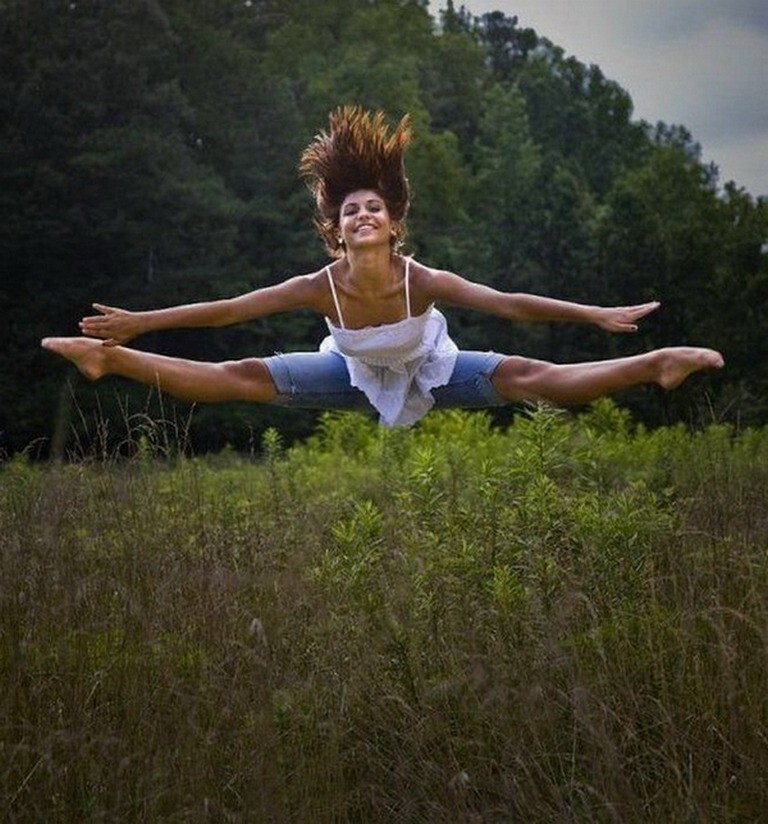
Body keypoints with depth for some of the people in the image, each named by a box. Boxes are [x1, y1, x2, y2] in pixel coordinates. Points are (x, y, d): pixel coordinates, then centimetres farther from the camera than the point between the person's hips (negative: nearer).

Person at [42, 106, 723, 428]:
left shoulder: (423, 281, -36)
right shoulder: (320, 286, -31)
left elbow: (509, 302, -34)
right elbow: (226, 309, -26)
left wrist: (597, 314, -37)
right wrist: (139, 323, -26)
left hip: (432, 373, -1)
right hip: (357, 375, 1)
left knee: (525, 377, -21)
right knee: (242, 378, -4)